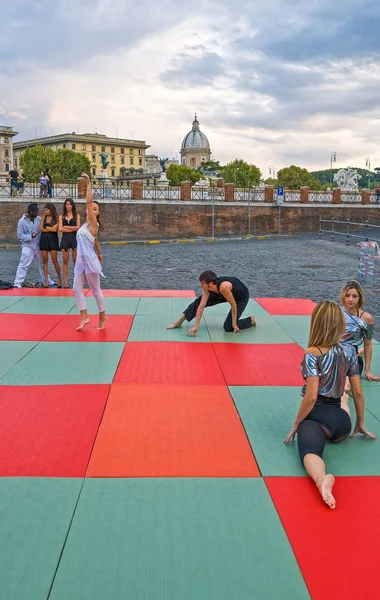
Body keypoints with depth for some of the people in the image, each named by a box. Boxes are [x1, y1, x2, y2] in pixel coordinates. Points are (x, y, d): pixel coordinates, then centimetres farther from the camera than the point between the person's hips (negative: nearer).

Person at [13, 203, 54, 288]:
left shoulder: (38, 219, 3)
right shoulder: (22, 221, -9)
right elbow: (20, 235, -9)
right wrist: (30, 236, -23)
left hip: (38, 246, 5)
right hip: (27, 246, -5)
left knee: (42, 264, 15)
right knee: (24, 265, -9)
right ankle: (17, 283, -4)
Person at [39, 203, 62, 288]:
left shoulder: (56, 218, 0)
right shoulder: (44, 218, 11)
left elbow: (54, 229, -11)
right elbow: (40, 228, 1)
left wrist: (45, 227, -1)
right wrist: (50, 228, -8)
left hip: (52, 239, -4)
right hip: (44, 239, 4)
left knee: (55, 260, -5)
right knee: (45, 260, 2)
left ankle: (59, 279, 8)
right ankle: (46, 280, 4)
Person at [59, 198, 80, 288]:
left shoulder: (77, 216, 8)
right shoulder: (61, 217, 10)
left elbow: (78, 227, -5)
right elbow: (60, 229, -3)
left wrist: (66, 227, -4)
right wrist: (73, 229, -6)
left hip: (74, 238, -1)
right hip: (65, 239, 1)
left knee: (76, 261, -1)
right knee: (65, 261, 2)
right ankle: (65, 281, 4)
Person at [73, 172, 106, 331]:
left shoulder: (93, 223, -10)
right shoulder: (87, 225, 11)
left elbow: (89, 201, -18)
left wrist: (88, 183, -19)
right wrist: (99, 254, 35)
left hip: (90, 262, -8)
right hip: (80, 262, 8)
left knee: (95, 290, 4)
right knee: (77, 289, 4)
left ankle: (102, 317, 19)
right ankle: (84, 317, 10)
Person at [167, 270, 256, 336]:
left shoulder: (223, 287, -44)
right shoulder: (208, 287, -24)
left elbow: (233, 305, -31)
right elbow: (201, 306, -24)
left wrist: (234, 324, -22)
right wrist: (196, 326, -27)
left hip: (241, 297, -6)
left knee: (228, 327, -11)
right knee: (199, 301, -5)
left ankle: (251, 320, 12)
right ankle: (179, 321, 5)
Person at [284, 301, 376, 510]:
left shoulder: (312, 354, -17)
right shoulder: (349, 351, 0)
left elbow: (311, 397, -22)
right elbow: (358, 392, 5)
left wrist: (296, 424, -8)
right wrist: (360, 423, 18)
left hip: (317, 417, -6)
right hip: (341, 421, 6)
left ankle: (322, 479, -58)